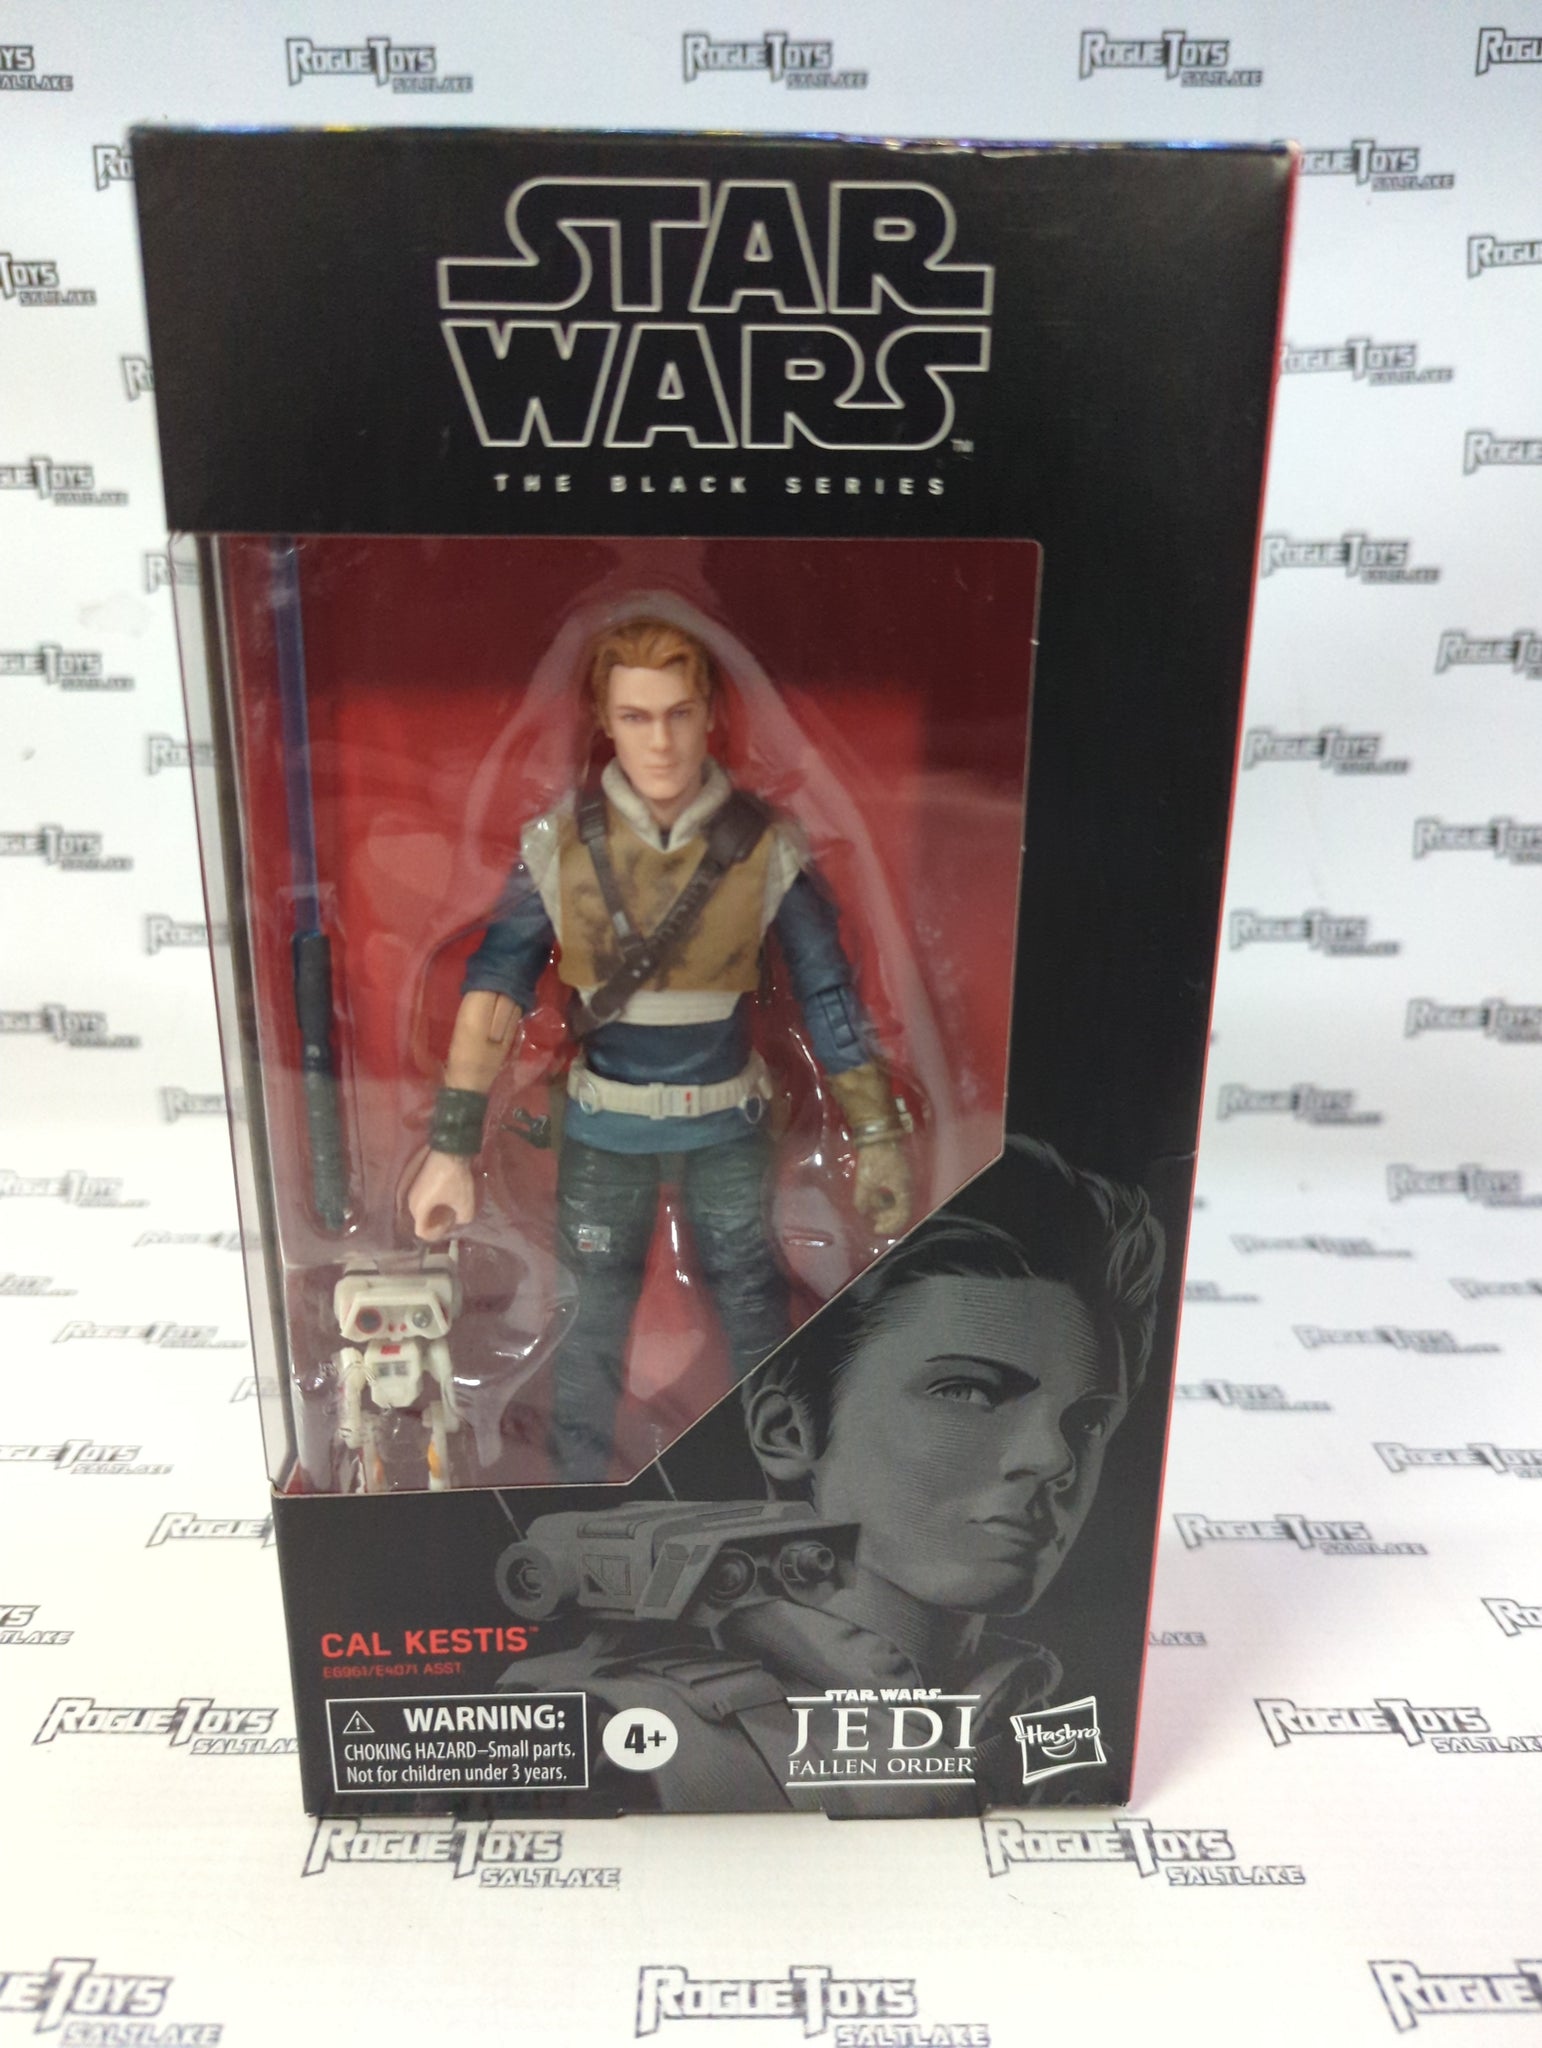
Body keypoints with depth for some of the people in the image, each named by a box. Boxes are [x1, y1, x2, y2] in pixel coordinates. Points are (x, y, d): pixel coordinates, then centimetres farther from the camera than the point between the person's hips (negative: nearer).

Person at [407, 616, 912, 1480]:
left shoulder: (767, 846, -11)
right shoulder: (560, 842, -12)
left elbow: (831, 997, -6)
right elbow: (495, 989, -14)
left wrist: (880, 1136, -6)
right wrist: (453, 1146, -21)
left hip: (729, 1117, 0)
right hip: (605, 1123, 0)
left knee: (756, 1308, 16)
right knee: (591, 1320, 12)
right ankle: (578, 1482, 36)